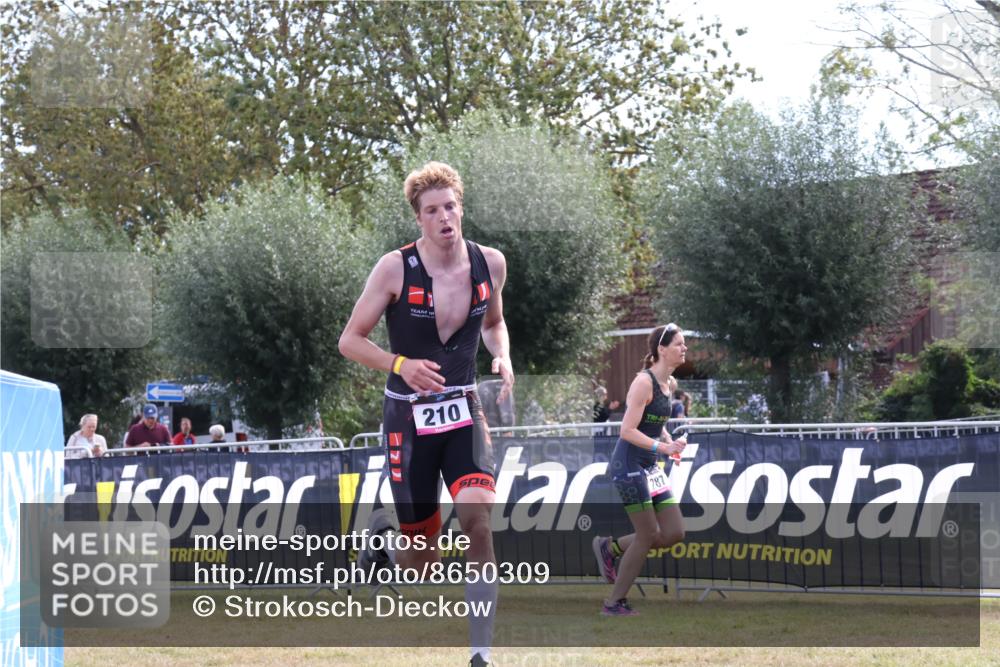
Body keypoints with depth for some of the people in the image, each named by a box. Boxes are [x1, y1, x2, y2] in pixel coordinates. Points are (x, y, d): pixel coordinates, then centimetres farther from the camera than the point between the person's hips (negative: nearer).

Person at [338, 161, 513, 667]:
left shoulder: (489, 263, 0)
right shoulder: (396, 268, -11)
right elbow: (350, 340, -6)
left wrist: (502, 358, -2)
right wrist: (400, 364, -23)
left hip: (463, 412, 2)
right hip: (408, 415, -2)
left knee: (478, 513, -22)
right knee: (421, 558, 2)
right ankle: (385, 535, 41)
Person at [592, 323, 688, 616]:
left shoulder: (668, 383, 10)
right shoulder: (644, 382, -16)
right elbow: (628, 431, -21)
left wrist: (671, 443, 5)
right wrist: (662, 447, -28)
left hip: (650, 467, 9)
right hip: (629, 465, -9)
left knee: (675, 533, 4)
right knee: (648, 535, -4)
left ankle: (610, 548, 20)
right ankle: (614, 603, 9)